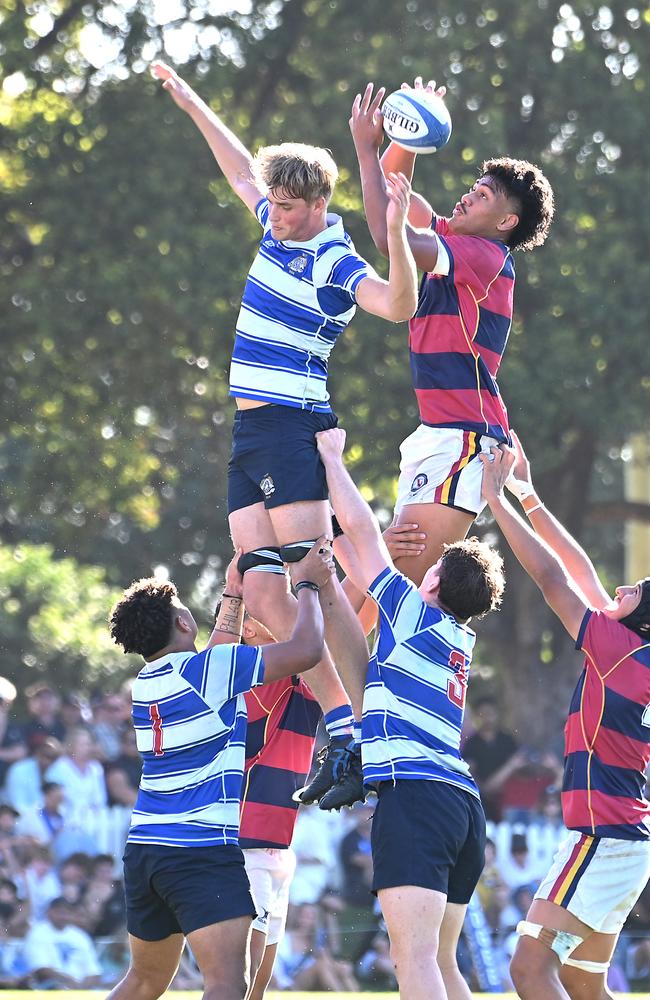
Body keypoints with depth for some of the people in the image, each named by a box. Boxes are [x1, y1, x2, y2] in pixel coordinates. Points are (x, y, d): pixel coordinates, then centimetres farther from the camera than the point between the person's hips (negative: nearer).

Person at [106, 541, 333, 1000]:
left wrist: (235, 595, 38)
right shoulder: (209, 670, -11)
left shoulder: (146, 682, 12)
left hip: (144, 849, 8)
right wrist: (308, 584, 1)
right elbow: (306, 649, -14)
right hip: (204, 850, -8)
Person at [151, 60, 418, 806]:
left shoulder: (336, 263, -12)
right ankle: (342, 729, -7)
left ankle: (368, 725, -22)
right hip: (249, 435, 9)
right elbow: (243, 170, 31)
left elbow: (399, 304, -30)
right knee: (262, 591, -3)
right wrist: (192, 105, 38)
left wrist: (396, 232, -43)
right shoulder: (278, 230, 12)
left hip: (293, 430, -9)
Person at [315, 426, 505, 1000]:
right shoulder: (460, 640, 22)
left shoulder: (415, 612, 1)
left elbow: (362, 528, 3)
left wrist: (331, 458, 15)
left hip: (415, 795, -9)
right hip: (463, 804, 9)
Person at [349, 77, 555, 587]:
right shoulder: (452, 240, 15)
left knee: (402, 581, -18)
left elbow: (389, 237, -21)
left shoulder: (487, 257, -11)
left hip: (467, 436, -10)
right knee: (403, 574, 7)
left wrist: (366, 147, -15)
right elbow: (393, 183, 25)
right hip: (438, 434, 10)